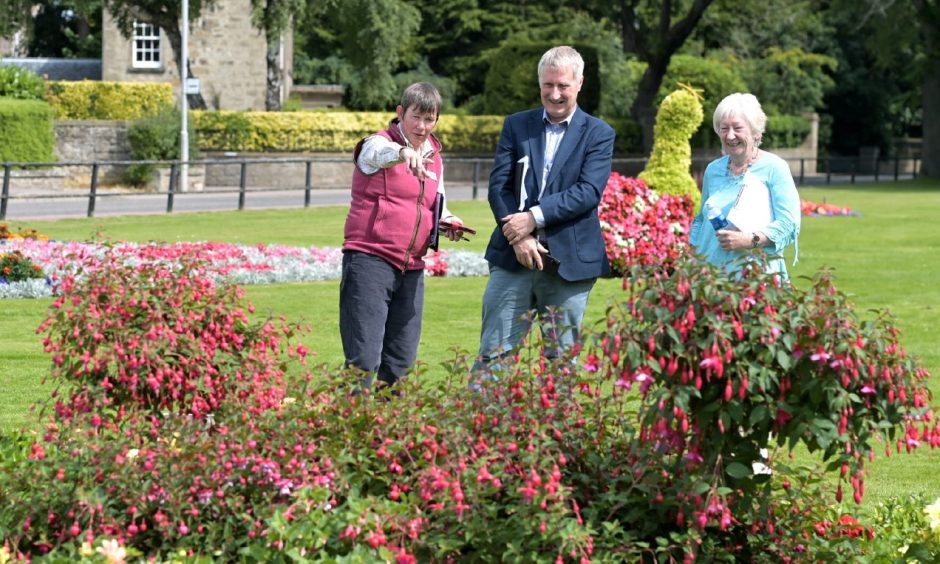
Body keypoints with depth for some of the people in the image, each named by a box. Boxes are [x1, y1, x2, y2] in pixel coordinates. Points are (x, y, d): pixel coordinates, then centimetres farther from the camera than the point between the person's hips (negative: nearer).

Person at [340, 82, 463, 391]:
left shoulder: (434, 157, 16)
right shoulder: (378, 144, -4)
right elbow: (379, 153, -29)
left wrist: (446, 220, 6)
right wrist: (403, 153, -52)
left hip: (411, 268, 7)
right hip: (370, 261, -7)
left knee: (402, 362, 8)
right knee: (364, 358, -12)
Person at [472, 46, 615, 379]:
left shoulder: (598, 135, 3)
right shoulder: (517, 126, 10)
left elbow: (588, 192, -10)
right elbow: (499, 186, 2)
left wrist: (533, 218, -17)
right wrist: (519, 237, -13)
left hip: (569, 262, -1)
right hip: (514, 257, 1)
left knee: (562, 358, 6)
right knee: (493, 353, -1)